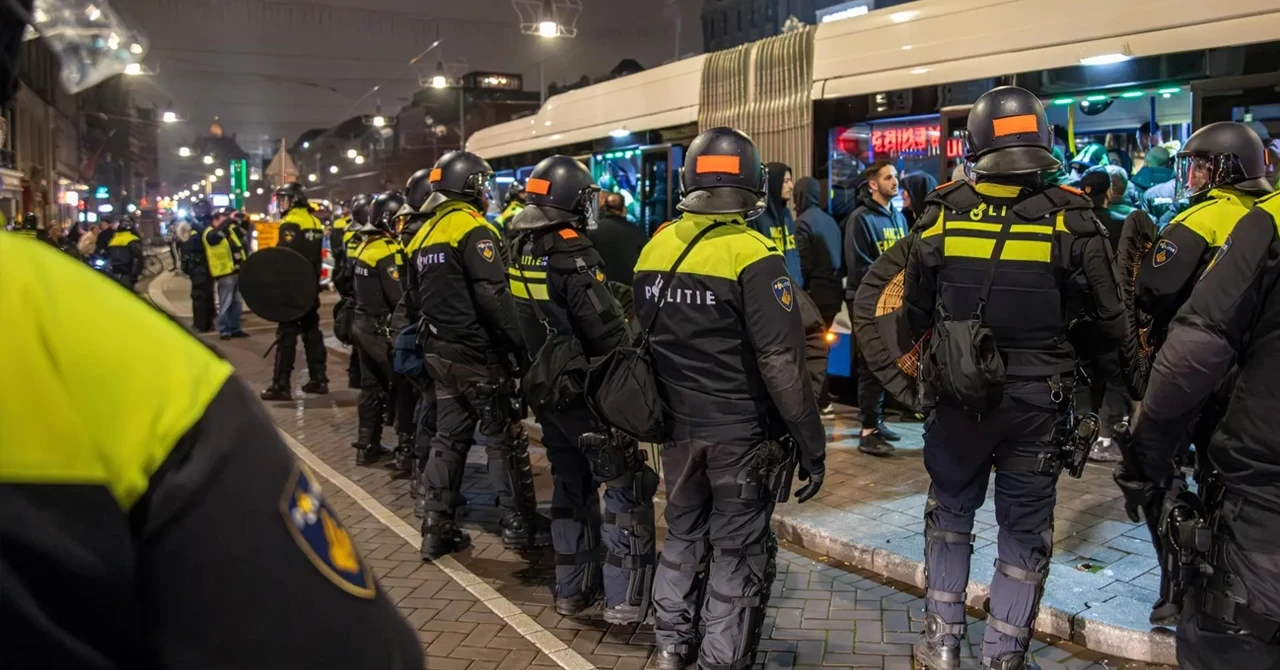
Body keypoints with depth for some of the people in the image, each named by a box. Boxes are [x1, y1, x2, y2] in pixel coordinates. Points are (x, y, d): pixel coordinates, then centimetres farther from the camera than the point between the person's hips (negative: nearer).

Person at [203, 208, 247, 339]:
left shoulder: (229, 230, 15)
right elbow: (219, 231, -33)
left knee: (236, 303, 13)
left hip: (236, 272, 8)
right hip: (225, 274, -8)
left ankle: (235, 328, 21)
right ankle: (224, 330, 1)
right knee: (225, 304, -5)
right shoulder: (210, 234, -10)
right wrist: (230, 219, -30)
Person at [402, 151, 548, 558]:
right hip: (479, 354, -8)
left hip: (440, 352, 8)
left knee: (449, 437, 13)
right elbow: (494, 297, -23)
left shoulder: (424, 233, 13)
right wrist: (519, 345, -19)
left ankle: (437, 528, 15)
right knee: (504, 438, 2)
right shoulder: (473, 231, -15)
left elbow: (414, 297, 18)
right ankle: (520, 525, 11)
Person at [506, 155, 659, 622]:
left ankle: (572, 589, 26)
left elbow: (516, 322, 13)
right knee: (627, 487, -1)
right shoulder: (571, 255, -20)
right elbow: (607, 330, -22)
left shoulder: (519, 252, 5)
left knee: (570, 485, 18)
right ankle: (625, 600, -3)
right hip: (586, 391, -8)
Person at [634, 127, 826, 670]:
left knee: (684, 534, 22)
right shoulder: (753, 256, -17)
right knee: (738, 553, 8)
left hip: (678, 427, 6)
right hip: (742, 434, -6)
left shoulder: (654, 249, 2)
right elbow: (782, 364, -20)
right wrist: (812, 443, -12)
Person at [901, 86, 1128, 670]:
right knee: (1025, 528, 13)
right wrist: (1065, 350, 11)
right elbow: (1110, 319, -9)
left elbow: (915, 314, 1)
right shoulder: (1070, 217, -11)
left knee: (950, 511, 20)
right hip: (1037, 398, -1)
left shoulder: (942, 213, -8)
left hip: (957, 395, 1)